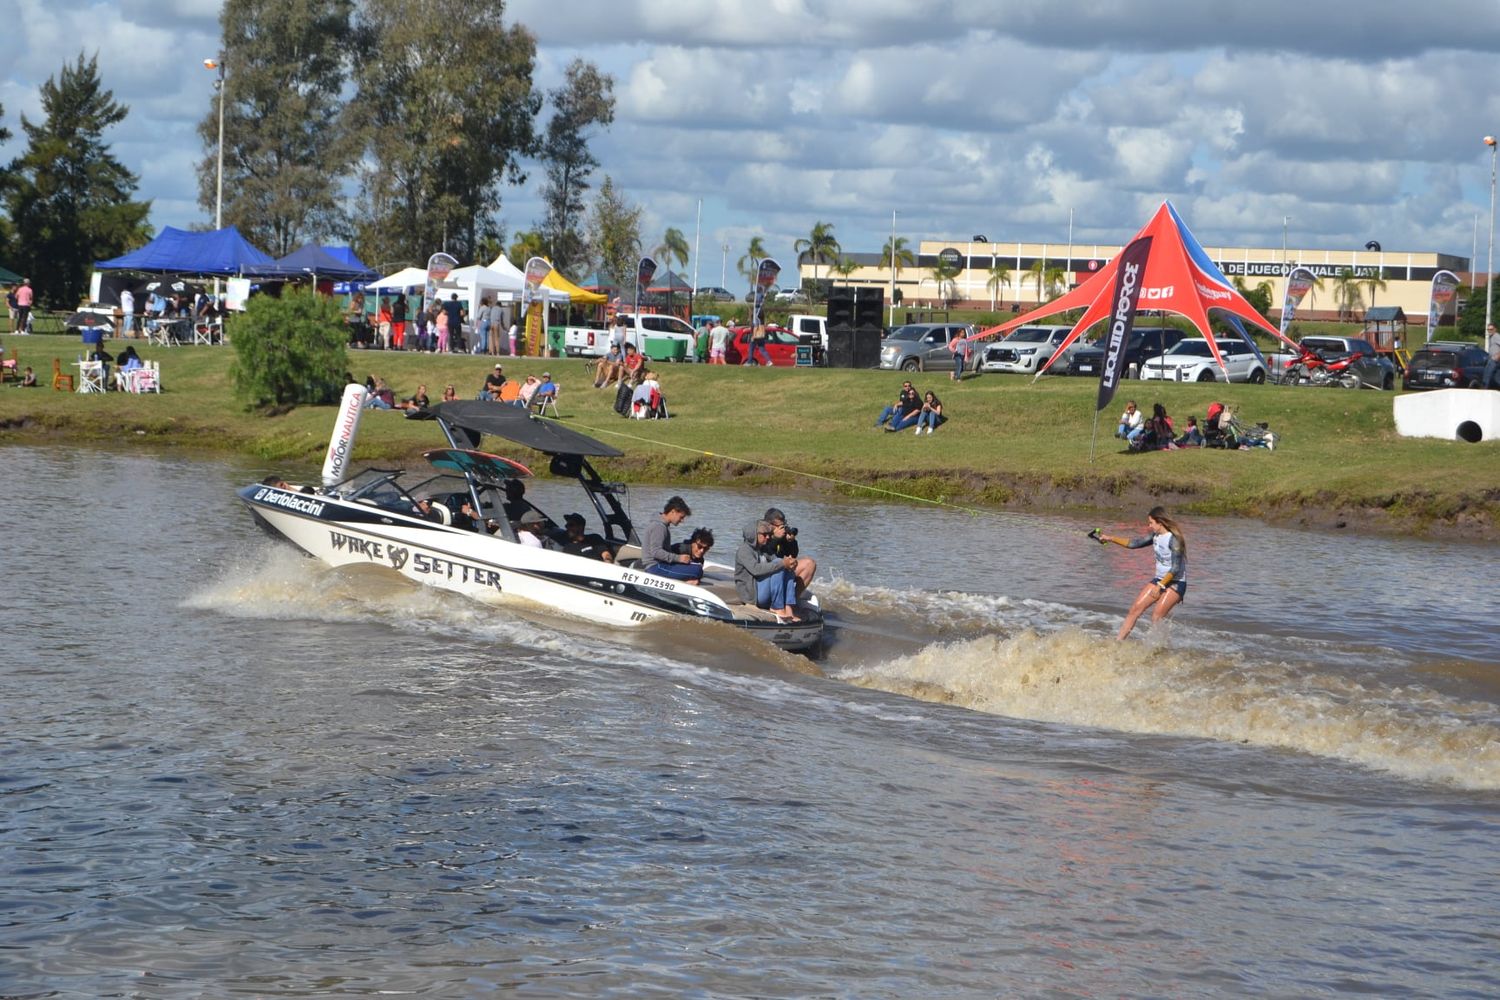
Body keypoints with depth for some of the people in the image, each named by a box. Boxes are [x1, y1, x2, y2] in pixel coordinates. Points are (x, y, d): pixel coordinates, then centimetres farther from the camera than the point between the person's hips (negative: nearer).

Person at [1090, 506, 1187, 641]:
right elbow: (1134, 543, 16)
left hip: (1176, 583, -8)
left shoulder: (1174, 539, -20)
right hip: (1159, 580, 8)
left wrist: (1160, 586, -25)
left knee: (1156, 617, -21)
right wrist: (1110, 538, 15)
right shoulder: (1156, 535, 6)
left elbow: (1176, 569, -23)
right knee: (1135, 609, 0)